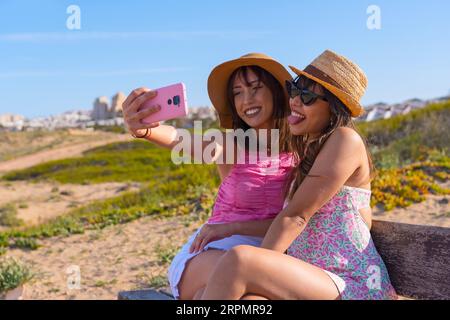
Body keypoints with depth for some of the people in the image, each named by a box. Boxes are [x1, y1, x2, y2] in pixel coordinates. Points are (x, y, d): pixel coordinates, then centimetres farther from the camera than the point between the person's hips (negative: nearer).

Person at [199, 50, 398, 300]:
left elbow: (296, 215, -14)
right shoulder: (310, 150, 18)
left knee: (238, 260, -30)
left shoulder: (345, 140, -8)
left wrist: (251, 268, -14)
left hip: (352, 286, -7)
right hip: (309, 279, 7)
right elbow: (293, 219, 14)